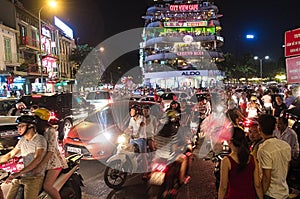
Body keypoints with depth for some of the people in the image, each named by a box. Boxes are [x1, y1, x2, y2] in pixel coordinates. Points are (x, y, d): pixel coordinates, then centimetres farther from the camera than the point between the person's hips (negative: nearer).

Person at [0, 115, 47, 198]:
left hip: (34, 177, -7)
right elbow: (10, 155, 17)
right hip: (20, 176, 7)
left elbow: (37, 159, -25)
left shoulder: (40, 139, -14)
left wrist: (18, 173, -30)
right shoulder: (22, 140, 9)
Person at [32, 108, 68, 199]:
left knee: (47, 186, -14)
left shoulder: (50, 131, -16)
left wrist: (40, 166, -25)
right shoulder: (40, 131, 11)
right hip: (47, 162, 9)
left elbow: (50, 151, -23)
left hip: (54, 162, -9)